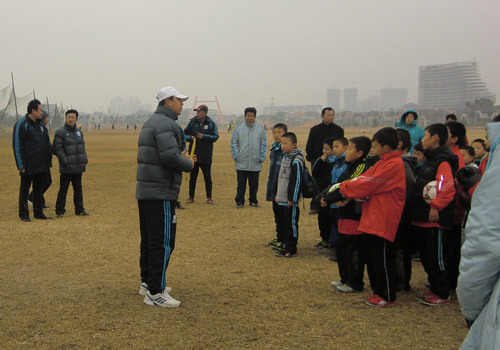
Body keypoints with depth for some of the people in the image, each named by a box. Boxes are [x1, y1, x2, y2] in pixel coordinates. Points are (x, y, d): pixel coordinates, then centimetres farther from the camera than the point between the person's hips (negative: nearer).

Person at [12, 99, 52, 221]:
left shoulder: (41, 125, 14)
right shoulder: (21, 125, -9)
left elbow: (47, 144, 20)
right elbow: (17, 146, -12)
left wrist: (49, 160, 13)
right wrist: (21, 165, -15)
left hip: (41, 166, 7)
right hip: (28, 167, -7)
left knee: (39, 189, 12)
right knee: (24, 190, 3)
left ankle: (39, 213, 20)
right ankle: (24, 215, 10)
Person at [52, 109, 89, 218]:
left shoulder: (79, 132, 12)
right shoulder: (60, 132, -8)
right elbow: (57, 149, -12)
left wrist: (85, 159, 7)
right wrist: (65, 161, -18)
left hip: (79, 167, 6)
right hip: (66, 168, -6)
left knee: (78, 188, 11)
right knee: (63, 190, 1)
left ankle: (79, 210, 19)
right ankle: (59, 211, 9)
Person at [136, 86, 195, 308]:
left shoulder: (150, 123, 19)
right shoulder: (165, 124, -14)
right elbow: (170, 156, -25)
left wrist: (181, 157, 11)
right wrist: (188, 163, -6)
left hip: (144, 190, 11)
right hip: (161, 192, -11)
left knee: (149, 240, 18)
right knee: (163, 243, -7)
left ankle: (147, 283, 29)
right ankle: (155, 293, -4)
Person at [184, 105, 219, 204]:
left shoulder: (211, 123, 0)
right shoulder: (192, 122, 6)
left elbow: (215, 136, -5)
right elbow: (184, 134, 10)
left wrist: (204, 136, -17)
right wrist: (190, 137, -10)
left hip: (206, 155, -2)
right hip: (194, 154, 2)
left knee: (207, 177, 4)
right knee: (192, 177, 8)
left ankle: (209, 198, 13)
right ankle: (191, 197, 17)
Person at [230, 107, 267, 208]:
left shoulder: (260, 129, 5)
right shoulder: (239, 128, 3)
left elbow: (264, 145, 6)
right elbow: (234, 143, 3)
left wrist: (262, 158, 0)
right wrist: (235, 156, -4)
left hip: (255, 164, 1)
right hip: (241, 163, -1)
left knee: (254, 185, 10)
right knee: (241, 184, 2)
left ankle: (253, 201, 23)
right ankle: (239, 201, 11)